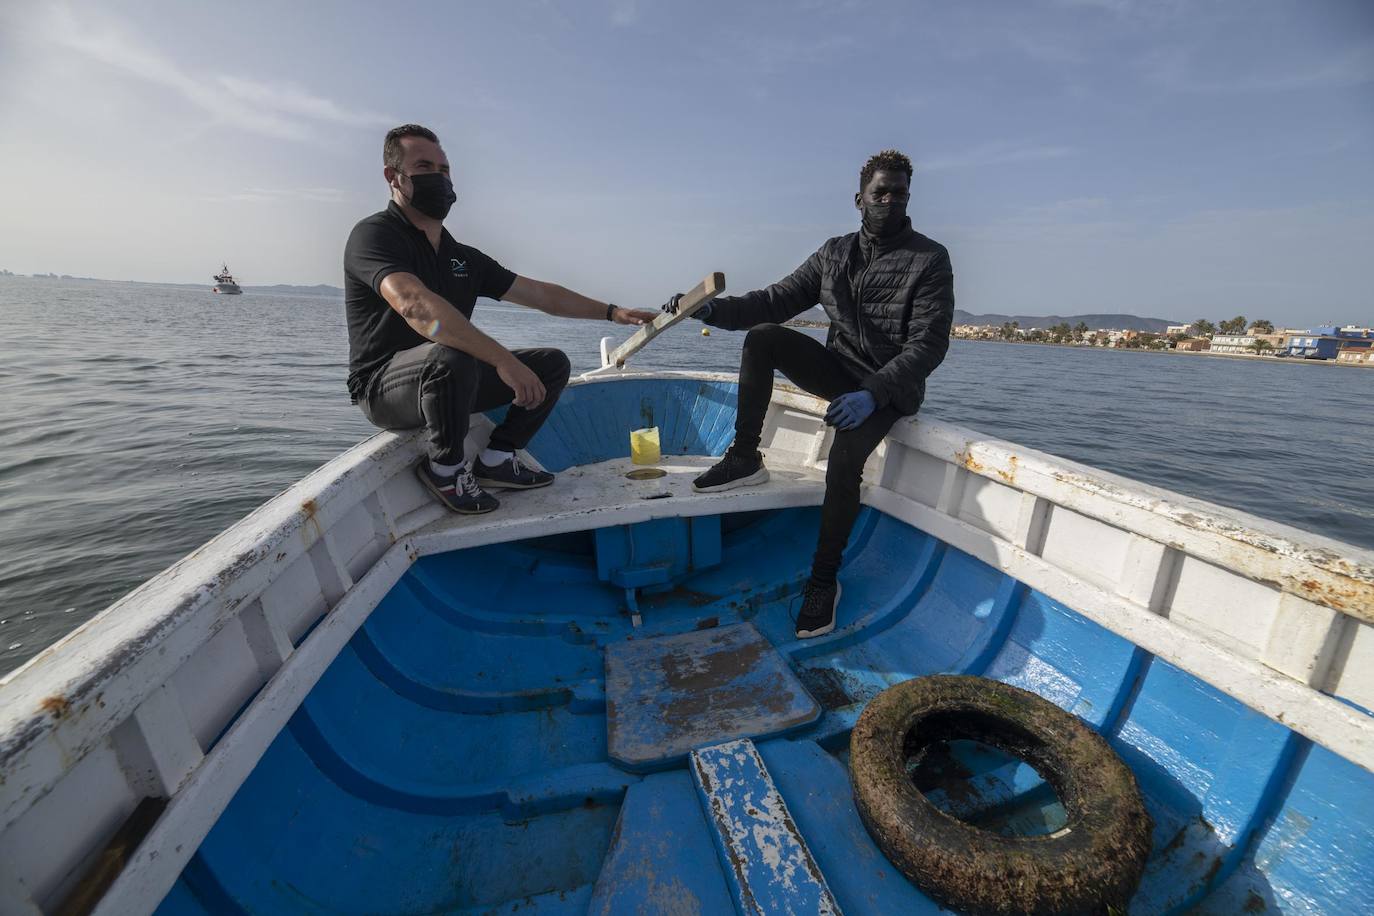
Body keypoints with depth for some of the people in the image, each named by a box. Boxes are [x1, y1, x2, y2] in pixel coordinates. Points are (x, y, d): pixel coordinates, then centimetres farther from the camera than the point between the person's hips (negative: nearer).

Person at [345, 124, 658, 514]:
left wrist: (612, 312, 6)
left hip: (445, 380, 7)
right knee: (451, 358, -40)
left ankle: (495, 459, -1)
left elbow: (540, 294, 11)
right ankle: (446, 467, -12)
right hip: (384, 386, -7)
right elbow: (414, 304, -32)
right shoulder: (374, 234, -11)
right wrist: (503, 359, -40)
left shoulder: (463, 257, 12)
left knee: (553, 362, 3)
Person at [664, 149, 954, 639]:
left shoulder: (929, 259, -6)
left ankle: (824, 580, -11)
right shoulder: (834, 253, 7)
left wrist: (873, 393, -30)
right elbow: (777, 300, -1)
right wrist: (713, 309, -18)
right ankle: (745, 458, -14)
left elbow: (928, 346, -15)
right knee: (762, 337, -18)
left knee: (844, 459, -31)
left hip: (890, 386, -4)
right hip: (838, 369, 4)